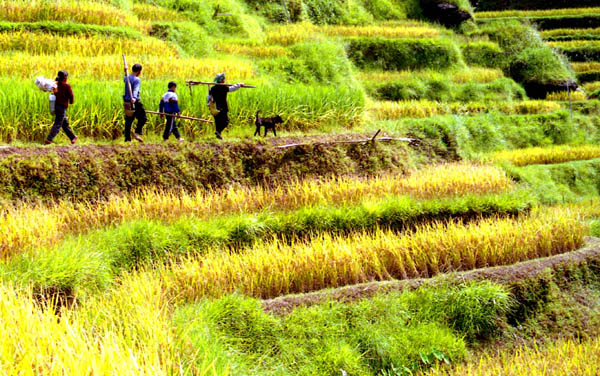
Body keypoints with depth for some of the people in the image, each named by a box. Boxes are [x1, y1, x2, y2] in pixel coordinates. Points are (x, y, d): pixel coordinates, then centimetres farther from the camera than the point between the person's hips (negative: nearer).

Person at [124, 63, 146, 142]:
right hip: (135, 103, -7)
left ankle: (127, 138, 6)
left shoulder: (126, 78, 10)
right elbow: (135, 90, -28)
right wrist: (134, 98, -41)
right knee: (142, 118, 4)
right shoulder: (137, 79, -12)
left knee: (128, 121, 9)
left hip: (127, 102, 7)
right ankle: (137, 132, -12)